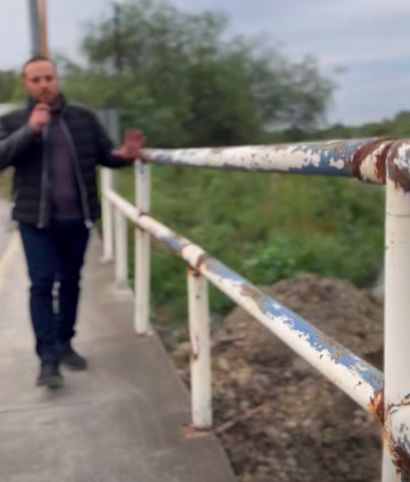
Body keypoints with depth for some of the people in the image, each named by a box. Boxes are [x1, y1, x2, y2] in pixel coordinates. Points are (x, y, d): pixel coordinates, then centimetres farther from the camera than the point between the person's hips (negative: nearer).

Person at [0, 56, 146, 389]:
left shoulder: (84, 118, 5)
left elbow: (105, 156, 8)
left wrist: (125, 156, -15)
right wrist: (30, 130, -24)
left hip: (77, 217, 3)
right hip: (36, 219, -2)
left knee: (71, 283, 14)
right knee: (42, 284, -8)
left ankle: (64, 344, 31)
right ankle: (48, 359, -3)